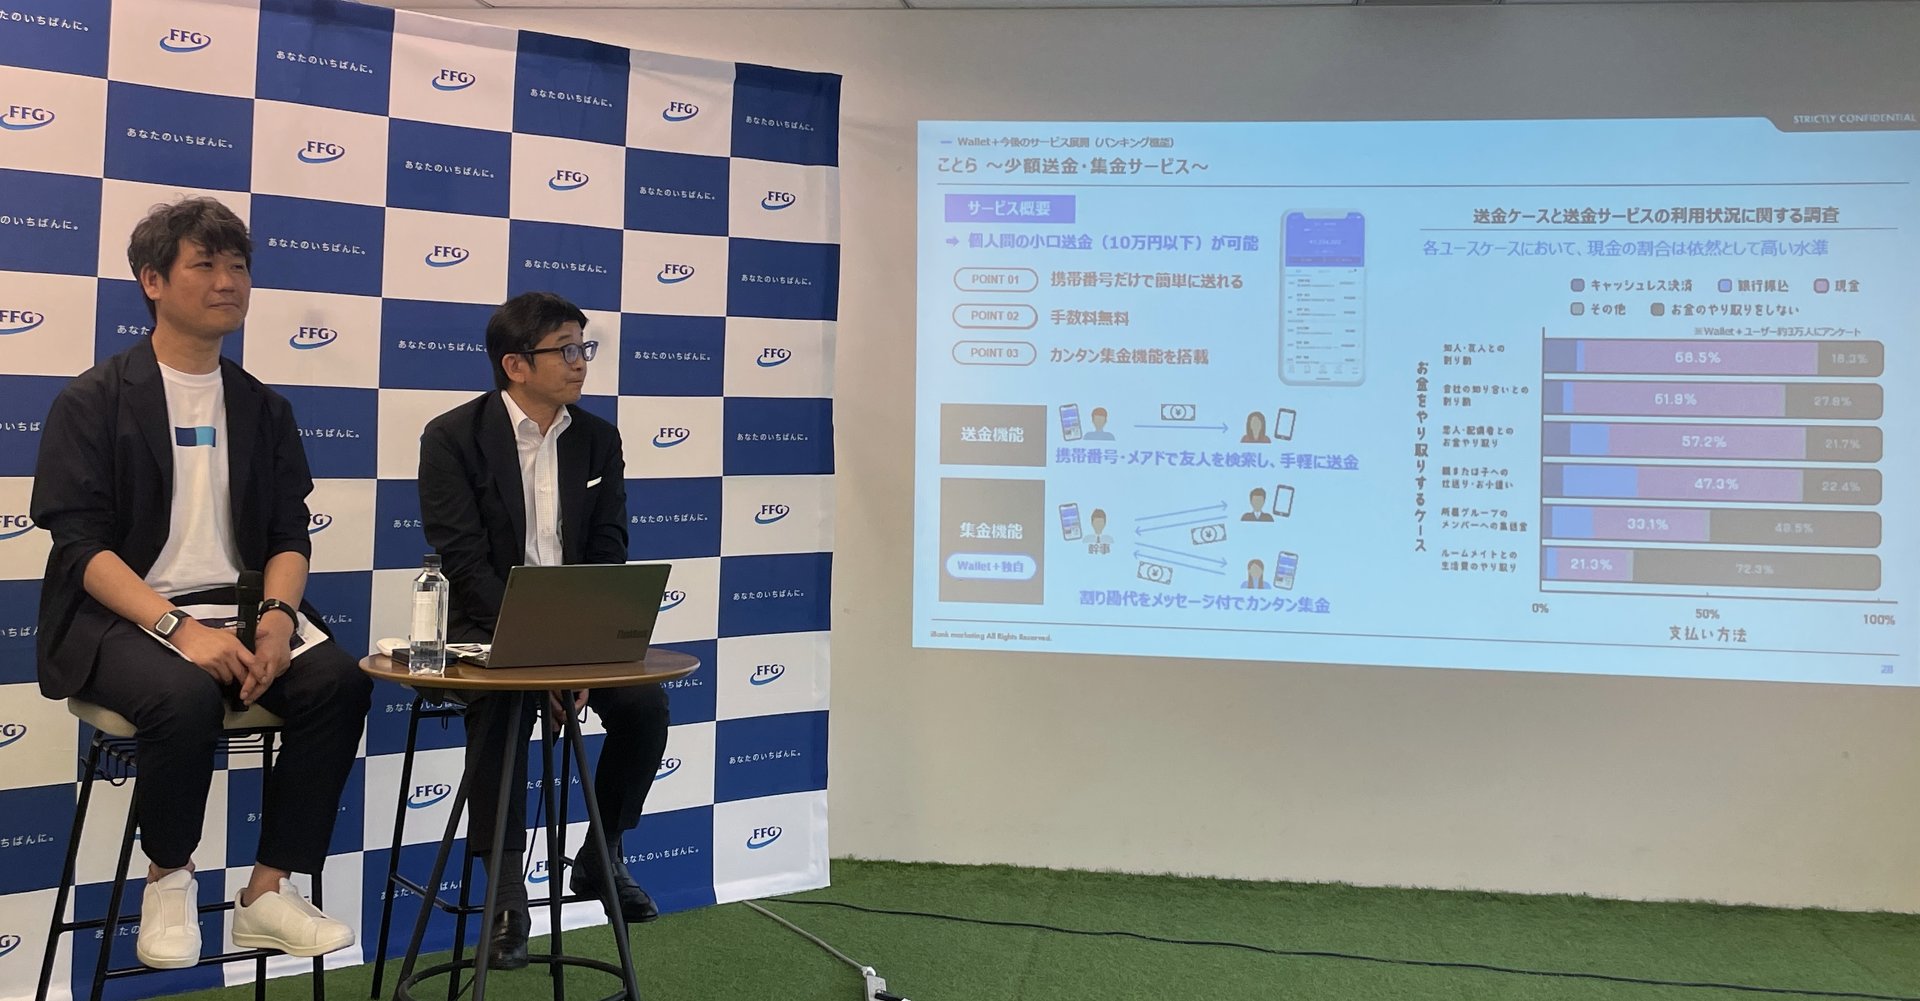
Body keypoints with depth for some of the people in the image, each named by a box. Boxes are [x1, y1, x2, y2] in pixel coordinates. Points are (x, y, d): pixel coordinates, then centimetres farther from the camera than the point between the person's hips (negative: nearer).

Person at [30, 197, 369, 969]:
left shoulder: (264, 409, 13)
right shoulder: (92, 402, 1)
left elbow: (289, 533, 9)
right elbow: (79, 542, -9)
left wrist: (278, 614, -14)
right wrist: (178, 628, -24)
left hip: (239, 608, 4)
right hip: (122, 617, -4)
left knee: (339, 681, -25)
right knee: (186, 696, -35)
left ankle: (268, 894, -13)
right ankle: (167, 879, -6)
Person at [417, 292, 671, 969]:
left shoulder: (598, 439, 6)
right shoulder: (453, 437, -7)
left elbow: (608, 554, 1)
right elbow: (463, 559, -15)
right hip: (486, 628, -4)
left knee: (645, 704, -20)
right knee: (503, 707, -33)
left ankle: (600, 857, 5)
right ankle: (506, 898, -19)